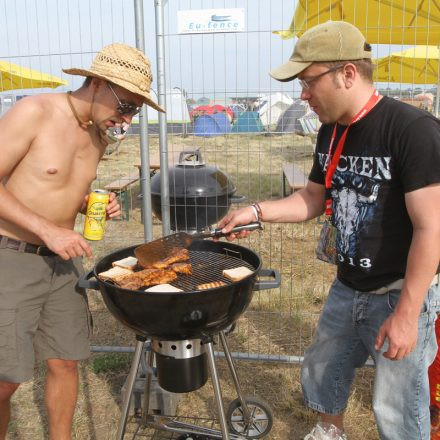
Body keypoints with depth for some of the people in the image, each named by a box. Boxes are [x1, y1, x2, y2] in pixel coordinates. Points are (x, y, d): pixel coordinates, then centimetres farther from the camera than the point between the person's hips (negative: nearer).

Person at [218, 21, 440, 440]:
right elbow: (314, 197, 13)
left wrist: (406, 314, -22)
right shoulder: (330, 131, 2)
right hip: (347, 287, 7)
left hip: (401, 293, -7)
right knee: (320, 372, 23)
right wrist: (257, 211, -1)